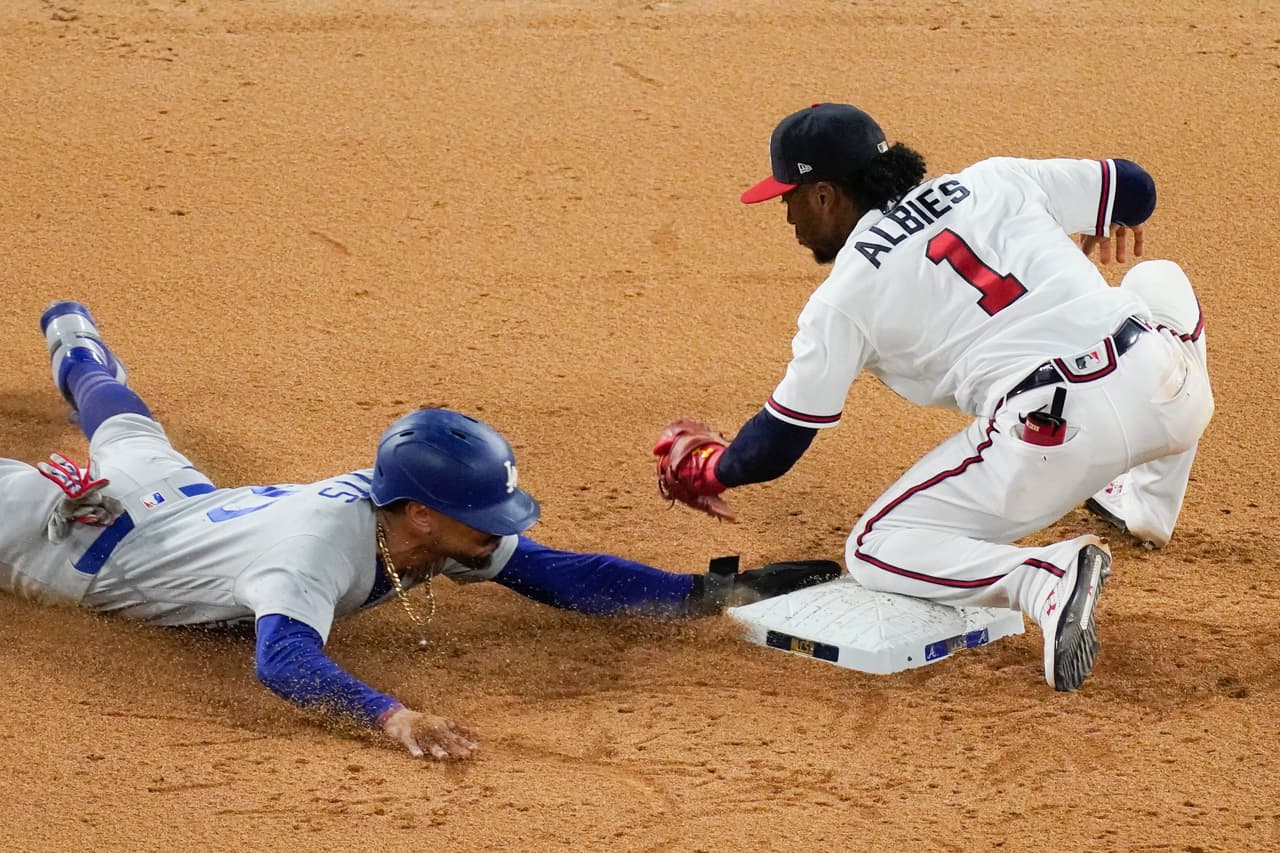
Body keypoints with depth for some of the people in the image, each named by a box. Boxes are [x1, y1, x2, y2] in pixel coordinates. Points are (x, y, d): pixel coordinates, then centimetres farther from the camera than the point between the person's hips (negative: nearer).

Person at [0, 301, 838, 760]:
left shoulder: (434, 525, -26)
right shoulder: (323, 543, -47)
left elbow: (562, 576, -23)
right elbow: (281, 656, -64)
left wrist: (711, 594, -33)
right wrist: (388, 715, -79)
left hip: (182, 501, 8)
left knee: (129, 440, 38)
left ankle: (78, 349, 66)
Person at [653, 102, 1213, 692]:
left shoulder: (841, 298, 8)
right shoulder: (992, 179, 18)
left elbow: (777, 449, 12)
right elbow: (1135, 189, 22)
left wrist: (706, 470, 34)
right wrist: (1101, 225, 47)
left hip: (1056, 429, -5)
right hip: (1170, 386, 5)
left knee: (875, 551, 11)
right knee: (1159, 281, 39)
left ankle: (1044, 581, -16)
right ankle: (1148, 503, 42)